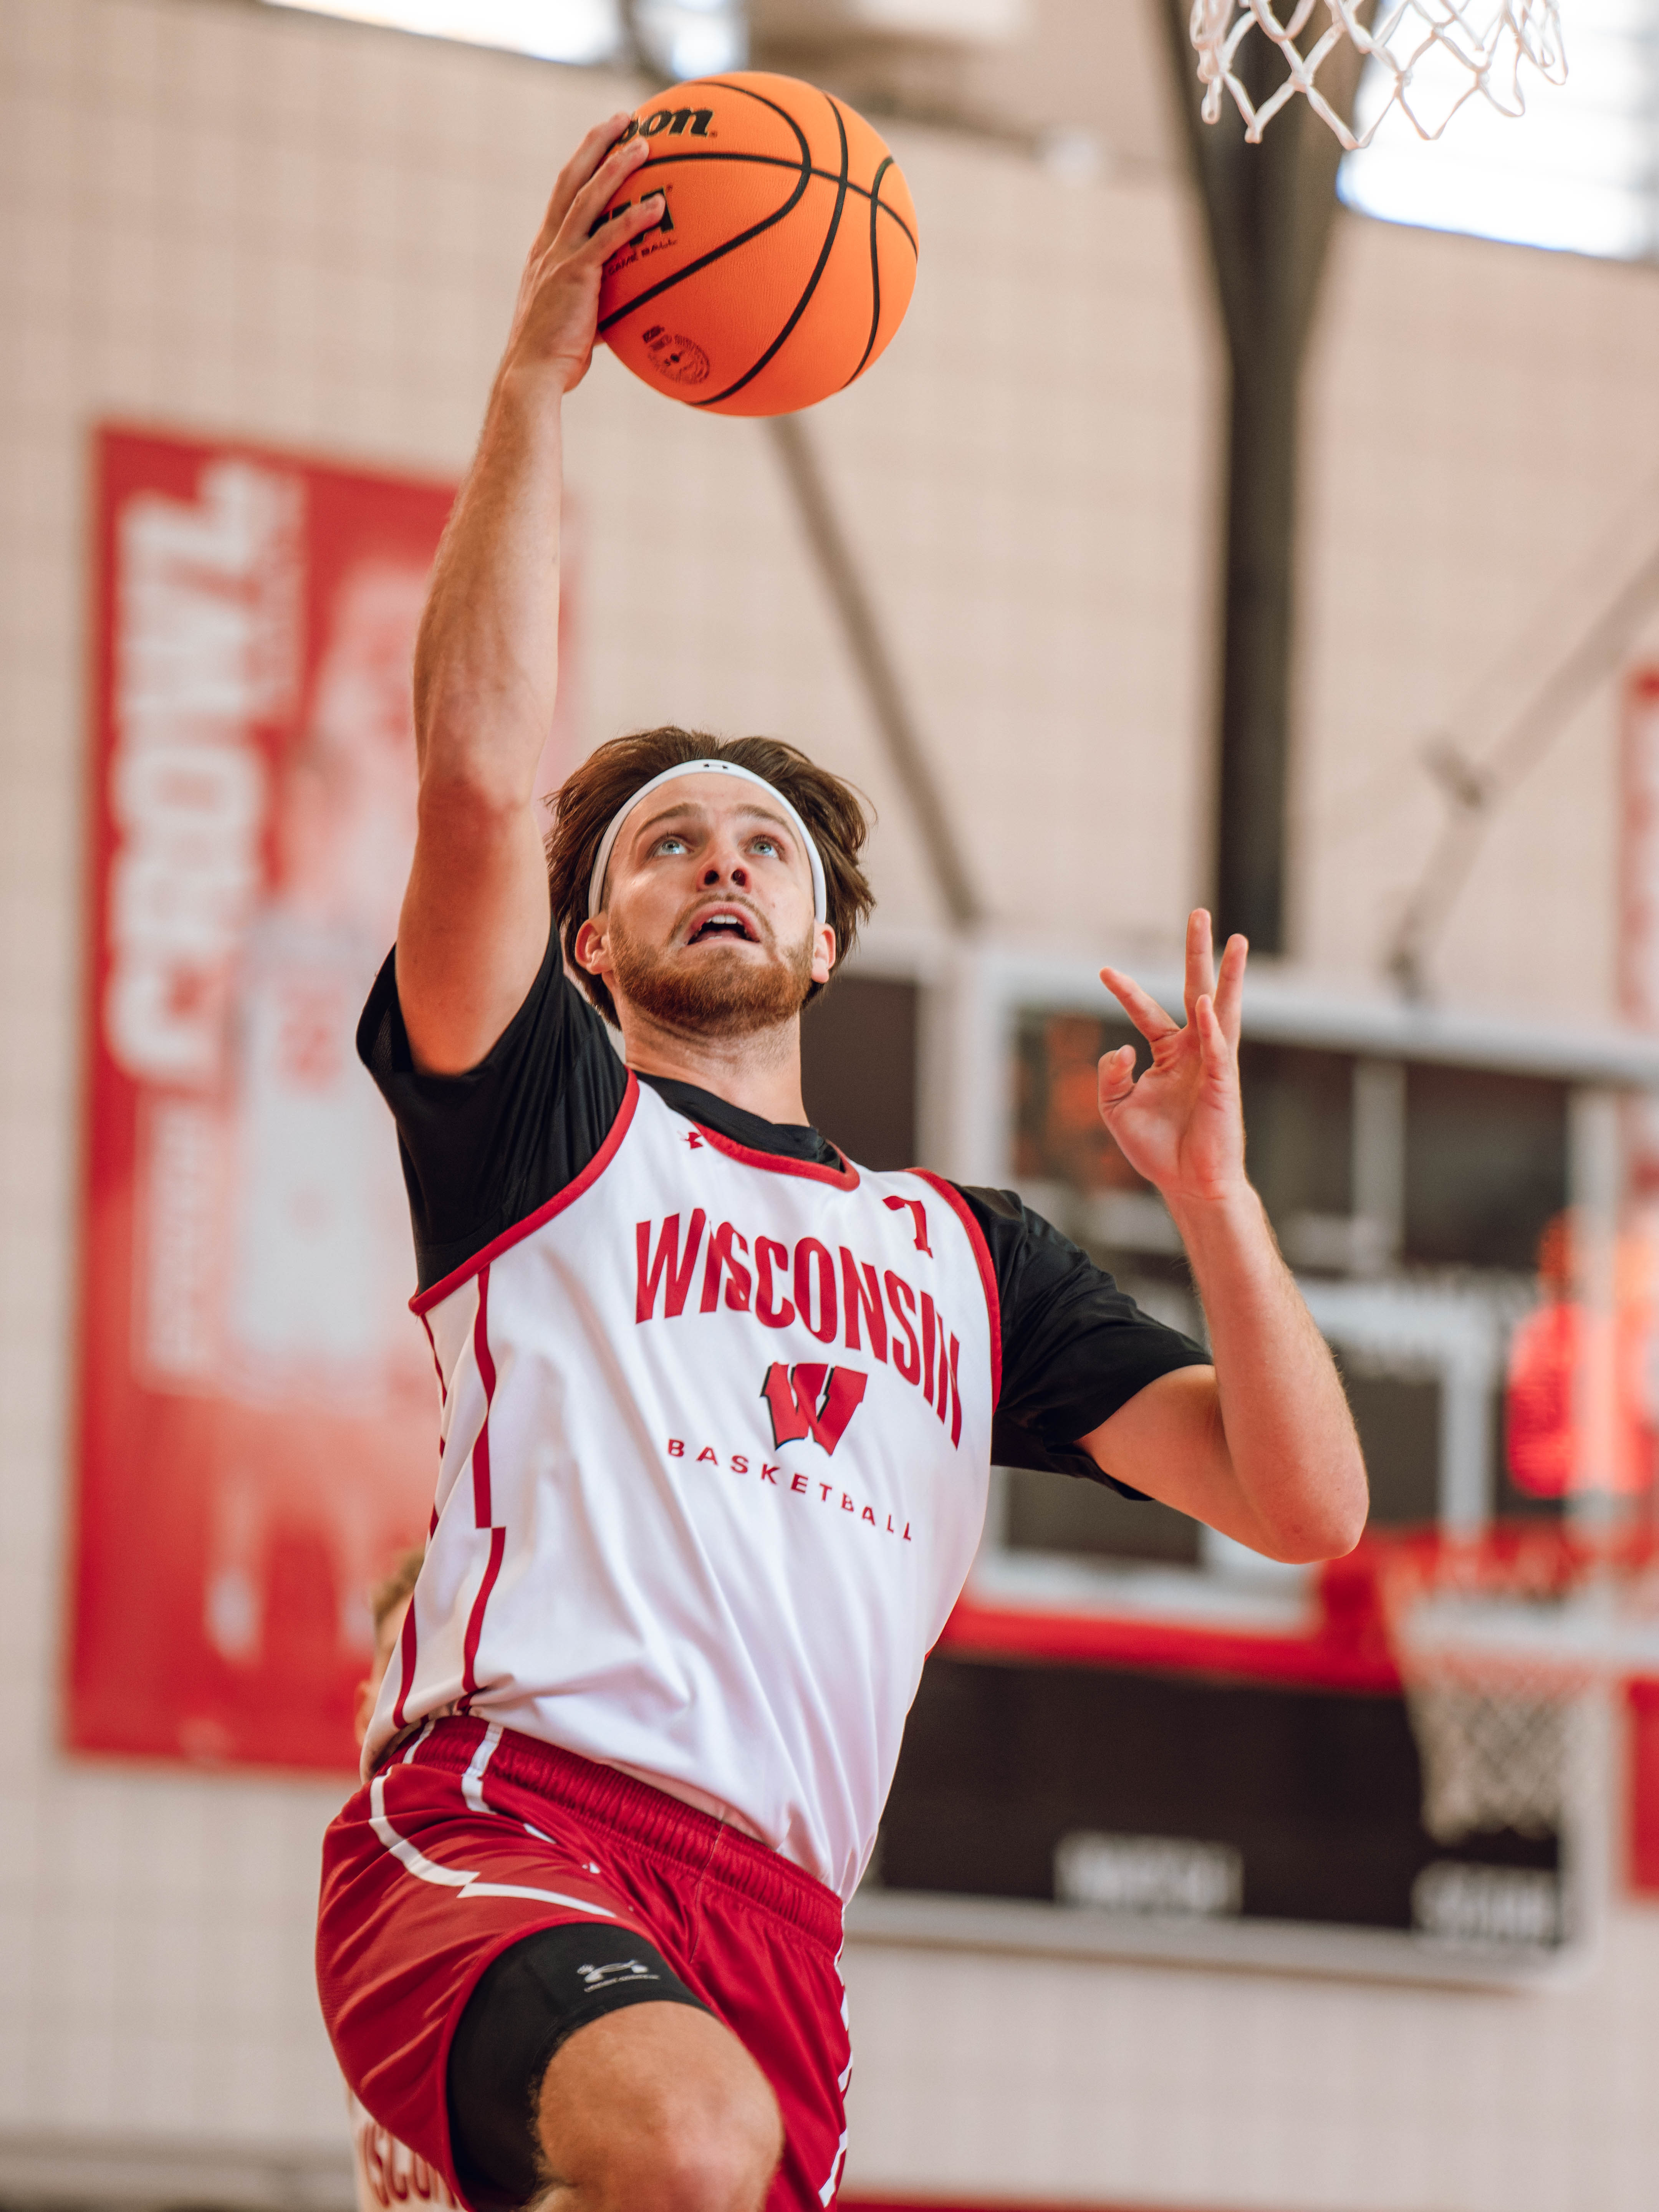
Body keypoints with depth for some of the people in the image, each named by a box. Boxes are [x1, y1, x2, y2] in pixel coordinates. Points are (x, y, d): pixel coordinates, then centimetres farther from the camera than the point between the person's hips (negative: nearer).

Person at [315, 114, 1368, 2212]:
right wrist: (536, 377, -1)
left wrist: (1213, 1193, 5)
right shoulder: (548, 1122, 17)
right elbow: (479, 774, -1)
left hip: (772, 1920, 5)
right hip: (499, 1818, -5)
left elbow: (1304, 1502, 18)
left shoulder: (972, 1254, 28)